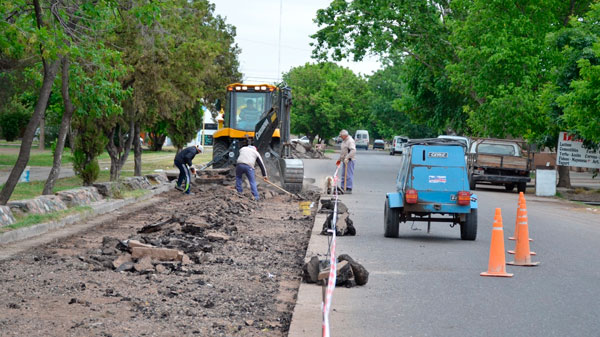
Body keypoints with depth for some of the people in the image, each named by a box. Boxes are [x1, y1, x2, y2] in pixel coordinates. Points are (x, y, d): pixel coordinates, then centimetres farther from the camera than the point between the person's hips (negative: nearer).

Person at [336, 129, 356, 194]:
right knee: (343, 175, 12)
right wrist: (339, 159, 28)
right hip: (345, 160, 10)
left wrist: (347, 158, -29)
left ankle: (349, 189, -9)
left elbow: (353, 151, -25)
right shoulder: (344, 141, 18)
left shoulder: (350, 141, -14)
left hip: (349, 160, -10)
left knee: (349, 175, -10)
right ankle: (343, 188, 17)